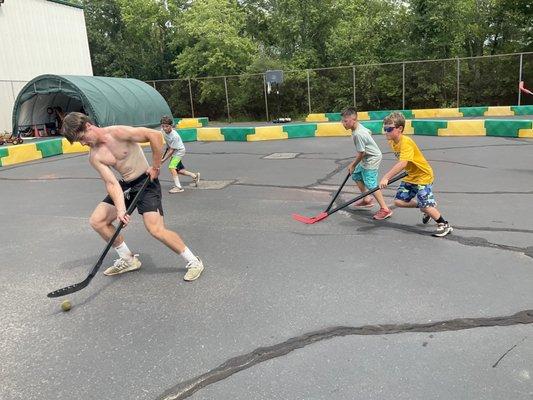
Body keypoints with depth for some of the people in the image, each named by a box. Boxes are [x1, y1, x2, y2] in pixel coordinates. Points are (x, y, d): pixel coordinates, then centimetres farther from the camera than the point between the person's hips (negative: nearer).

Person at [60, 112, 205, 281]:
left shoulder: (118, 133, -18)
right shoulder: (94, 157, -1)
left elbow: (155, 135, -21)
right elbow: (111, 183, -12)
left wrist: (155, 167, -16)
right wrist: (120, 209, -27)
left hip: (146, 182, -7)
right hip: (125, 186, 8)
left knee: (156, 229, -20)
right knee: (97, 221, 3)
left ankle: (194, 262, -4)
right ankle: (128, 260, 18)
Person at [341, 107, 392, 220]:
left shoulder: (358, 134, -28)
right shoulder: (358, 126, 1)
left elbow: (361, 153, -23)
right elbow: (369, 132, 21)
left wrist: (353, 165, -8)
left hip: (372, 159, -11)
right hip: (367, 158, 11)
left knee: (371, 184, -13)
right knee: (356, 175, 19)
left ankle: (385, 209, -11)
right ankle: (367, 200, 29)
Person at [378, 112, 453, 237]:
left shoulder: (406, 142, -28)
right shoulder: (392, 142, -1)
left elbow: (402, 163, -41)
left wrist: (386, 177, -45)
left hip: (423, 176, -9)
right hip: (411, 176, 9)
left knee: (426, 205, -13)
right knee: (399, 201, 3)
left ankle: (445, 225, 10)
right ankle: (427, 209, 23)